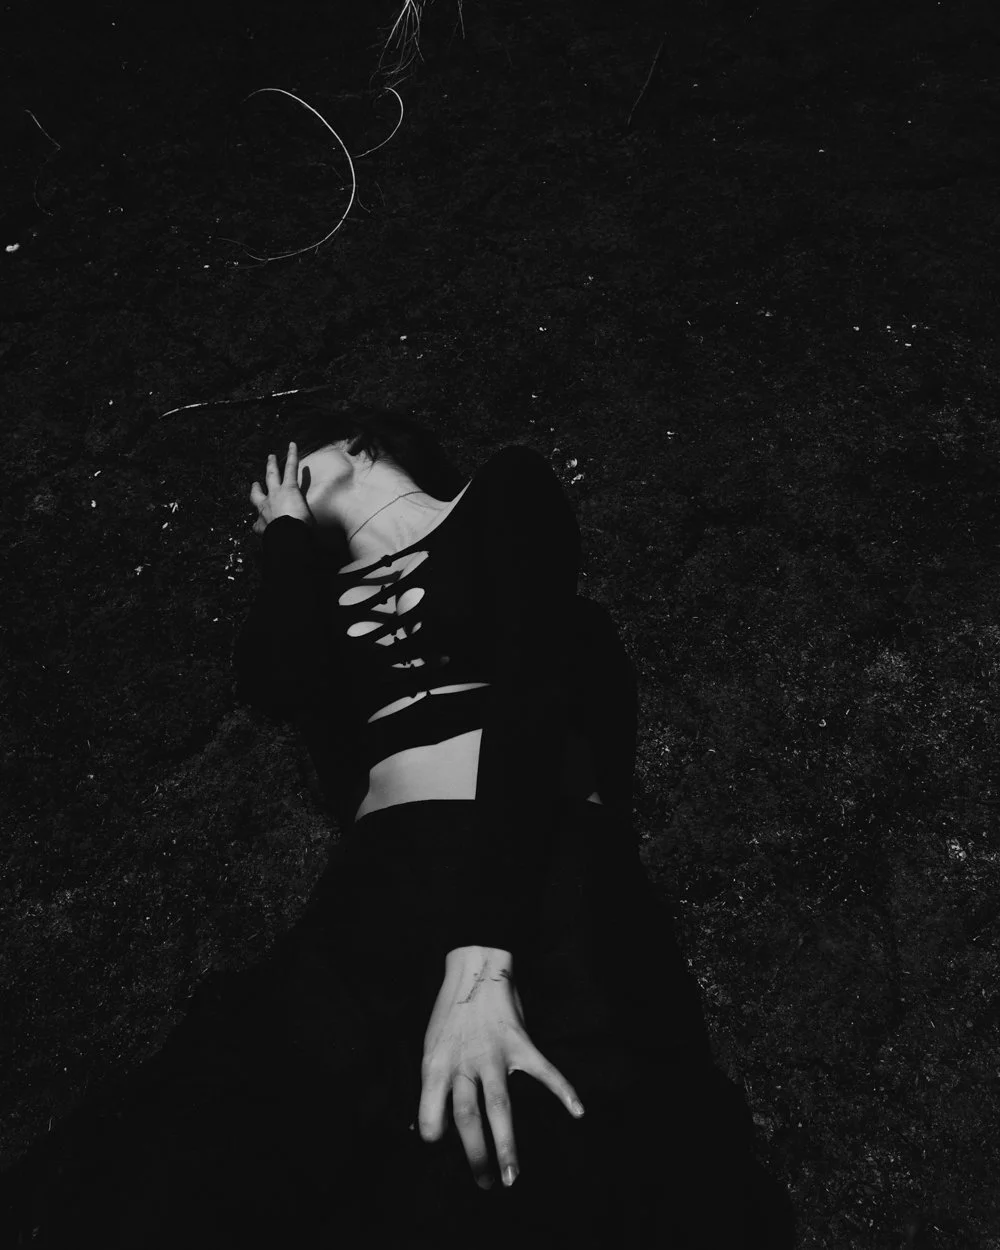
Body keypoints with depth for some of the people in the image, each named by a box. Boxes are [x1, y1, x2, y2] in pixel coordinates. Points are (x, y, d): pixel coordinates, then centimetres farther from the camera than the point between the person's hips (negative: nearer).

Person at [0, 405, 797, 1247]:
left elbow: (531, 683, -5)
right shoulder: (322, 586, 23)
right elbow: (269, 682, 1)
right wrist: (288, 532, 18)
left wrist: (482, 954, -17)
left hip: (546, 871, -3)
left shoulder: (506, 492, 11)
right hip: (377, 883, 4)